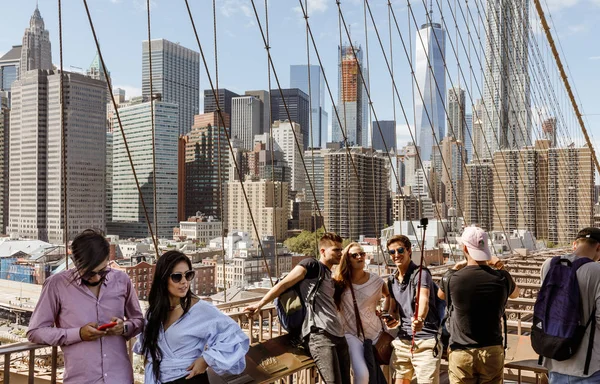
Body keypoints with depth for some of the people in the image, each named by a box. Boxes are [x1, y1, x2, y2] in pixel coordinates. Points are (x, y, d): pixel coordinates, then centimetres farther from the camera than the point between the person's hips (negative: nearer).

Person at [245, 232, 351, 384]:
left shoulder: (330, 277, 26)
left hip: (338, 334, 9)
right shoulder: (311, 264, 1)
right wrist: (259, 305, -4)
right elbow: (283, 285, -2)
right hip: (319, 333, -9)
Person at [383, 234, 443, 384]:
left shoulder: (421, 273, -10)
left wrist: (420, 318, -49)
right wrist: (392, 317, -2)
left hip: (426, 341, -6)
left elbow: (423, 300, -29)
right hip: (402, 339, 7)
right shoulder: (393, 280, 11)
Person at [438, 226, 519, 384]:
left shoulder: (453, 277, -13)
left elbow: (440, 295, 11)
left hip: (461, 353, -2)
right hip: (493, 352, 2)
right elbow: (515, 293, 17)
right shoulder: (501, 277, -8)